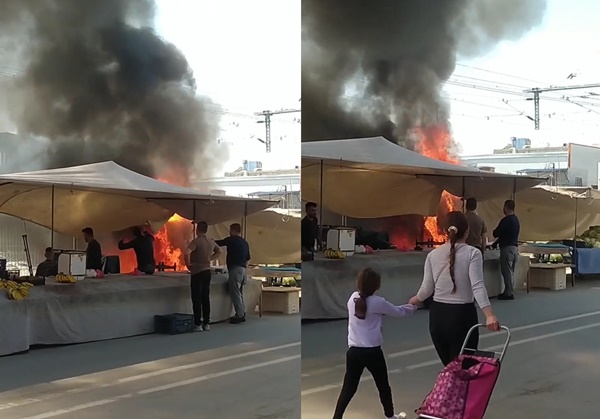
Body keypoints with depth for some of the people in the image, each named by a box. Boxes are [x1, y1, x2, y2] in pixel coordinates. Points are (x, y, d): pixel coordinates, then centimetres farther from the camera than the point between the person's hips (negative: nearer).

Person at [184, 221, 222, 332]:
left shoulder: (196, 241, -15)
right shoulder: (211, 241, 6)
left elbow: (187, 253, -29)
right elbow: (219, 252, 23)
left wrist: (188, 265, -14)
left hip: (197, 273, -6)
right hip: (207, 271, 6)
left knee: (197, 299, -1)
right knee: (206, 298, 11)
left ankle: (198, 324, 0)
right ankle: (206, 323, 13)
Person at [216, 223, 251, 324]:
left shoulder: (232, 240, -5)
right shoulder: (245, 243, 18)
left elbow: (218, 243, 3)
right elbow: (248, 258, 21)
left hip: (235, 269, -8)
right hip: (242, 269, 8)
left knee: (235, 293, -7)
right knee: (240, 293, 14)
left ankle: (239, 315, -9)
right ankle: (242, 314, 15)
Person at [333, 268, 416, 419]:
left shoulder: (353, 298, 4)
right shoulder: (377, 302, -10)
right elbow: (398, 312, 5)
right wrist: (412, 307, 26)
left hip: (353, 351, 4)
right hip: (372, 352, -3)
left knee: (348, 388, 6)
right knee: (383, 385, 18)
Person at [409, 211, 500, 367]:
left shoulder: (433, 254, 4)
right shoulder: (472, 253, -7)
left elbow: (427, 288, 6)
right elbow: (477, 285, -19)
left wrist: (415, 300, 27)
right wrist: (489, 314, -25)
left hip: (438, 314, 4)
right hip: (462, 314, -4)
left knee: (448, 367, 15)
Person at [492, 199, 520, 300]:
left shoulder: (506, 220, -16)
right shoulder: (516, 220, 13)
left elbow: (495, 234, -13)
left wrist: (495, 231, 10)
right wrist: (497, 242, 21)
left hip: (507, 248, -9)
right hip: (515, 247, 9)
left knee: (506, 271, -4)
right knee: (511, 271, 14)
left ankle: (509, 293, -2)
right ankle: (509, 291, 18)